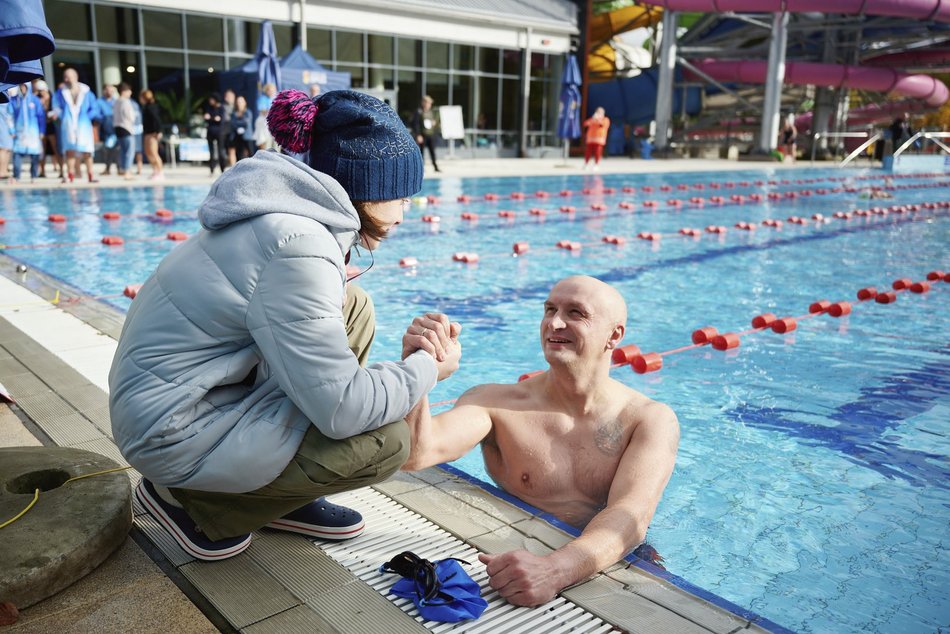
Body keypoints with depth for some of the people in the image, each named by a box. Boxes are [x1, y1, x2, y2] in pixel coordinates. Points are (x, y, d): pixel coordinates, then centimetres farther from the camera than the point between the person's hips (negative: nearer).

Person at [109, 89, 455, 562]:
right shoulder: (297, 246, -28)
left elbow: (317, 332, 9)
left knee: (354, 309, 9)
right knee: (385, 441, -15)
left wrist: (409, 347, -3)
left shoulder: (297, 212, 0)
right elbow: (342, 409, -27)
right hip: (175, 434, -9)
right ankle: (192, 499, 3)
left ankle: (282, 491, 14)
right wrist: (426, 368, -12)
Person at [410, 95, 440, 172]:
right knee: (421, 151, 2)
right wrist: (418, 135, -15)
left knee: (432, 151, 1)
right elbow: (415, 124, -9)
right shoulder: (418, 112, -6)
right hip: (423, 136, -4)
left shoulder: (432, 112, 11)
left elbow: (436, 121, 25)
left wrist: (435, 123, 0)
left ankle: (436, 167, 3)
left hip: (431, 135, 5)